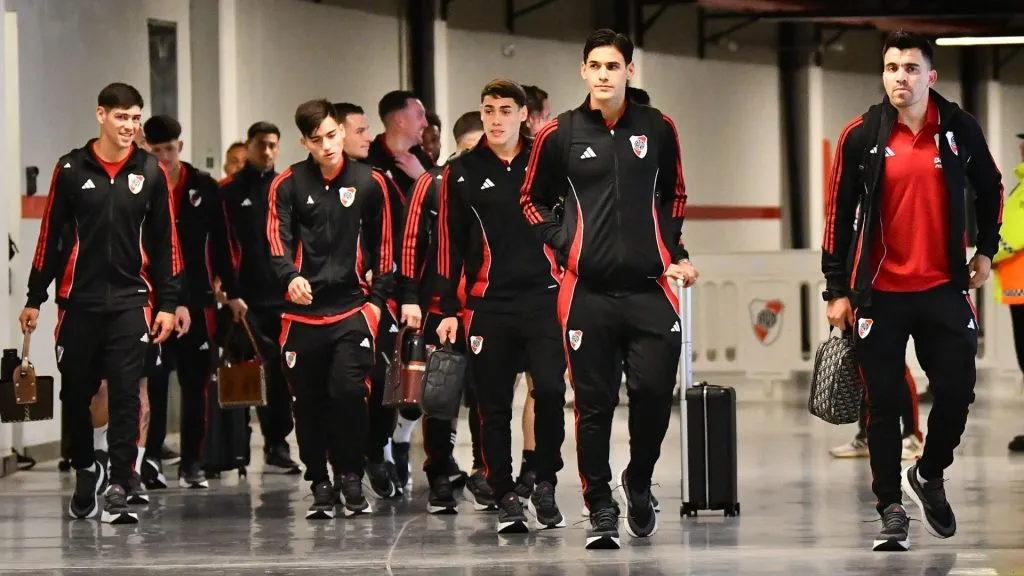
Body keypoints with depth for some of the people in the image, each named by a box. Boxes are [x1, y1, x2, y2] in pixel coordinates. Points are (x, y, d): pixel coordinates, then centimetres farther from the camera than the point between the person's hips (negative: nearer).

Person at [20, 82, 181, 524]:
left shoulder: (151, 172, 3)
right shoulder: (71, 169, 1)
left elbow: (164, 241, 6)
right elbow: (51, 235, 5)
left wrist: (168, 303, 2)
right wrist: (35, 298, 4)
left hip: (130, 301, -1)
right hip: (78, 300, 1)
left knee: (125, 395, -7)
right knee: (75, 393, 9)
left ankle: (118, 489, -7)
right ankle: (85, 471, 30)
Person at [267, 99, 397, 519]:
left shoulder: (369, 183, 5)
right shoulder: (287, 185, 2)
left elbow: (383, 245, 11)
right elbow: (278, 241, -4)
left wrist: (377, 299, 5)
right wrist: (290, 277, -23)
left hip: (352, 309, -1)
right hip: (302, 312, 1)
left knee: (348, 391, -15)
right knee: (309, 402, 6)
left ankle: (352, 479, 2)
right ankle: (320, 487, 19)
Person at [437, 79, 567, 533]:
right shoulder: (461, 173, 6)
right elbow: (449, 244, 8)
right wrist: (449, 309, 4)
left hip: (545, 297, -1)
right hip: (487, 304, 1)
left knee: (550, 390, -12)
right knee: (494, 406, 2)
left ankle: (545, 485, 6)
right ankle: (505, 498, 12)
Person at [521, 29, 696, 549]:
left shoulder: (657, 129, 7)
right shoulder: (559, 134, 3)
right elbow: (533, 200, 13)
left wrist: (675, 253, 10)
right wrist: (563, 247, 1)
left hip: (649, 288, 1)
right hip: (587, 291, -1)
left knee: (654, 393, -5)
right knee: (594, 403, 1)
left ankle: (638, 483, 21)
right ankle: (601, 510, 10)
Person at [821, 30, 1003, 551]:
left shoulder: (960, 129, -1)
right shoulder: (861, 136, -4)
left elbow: (989, 190, 17)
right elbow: (839, 214, 1)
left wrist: (985, 249, 13)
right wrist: (836, 290, 0)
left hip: (944, 288, 1)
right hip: (880, 292, -1)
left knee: (956, 391, 1)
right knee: (883, 404, 1)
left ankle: (928, 474, 28)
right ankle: (891, 509, 11)